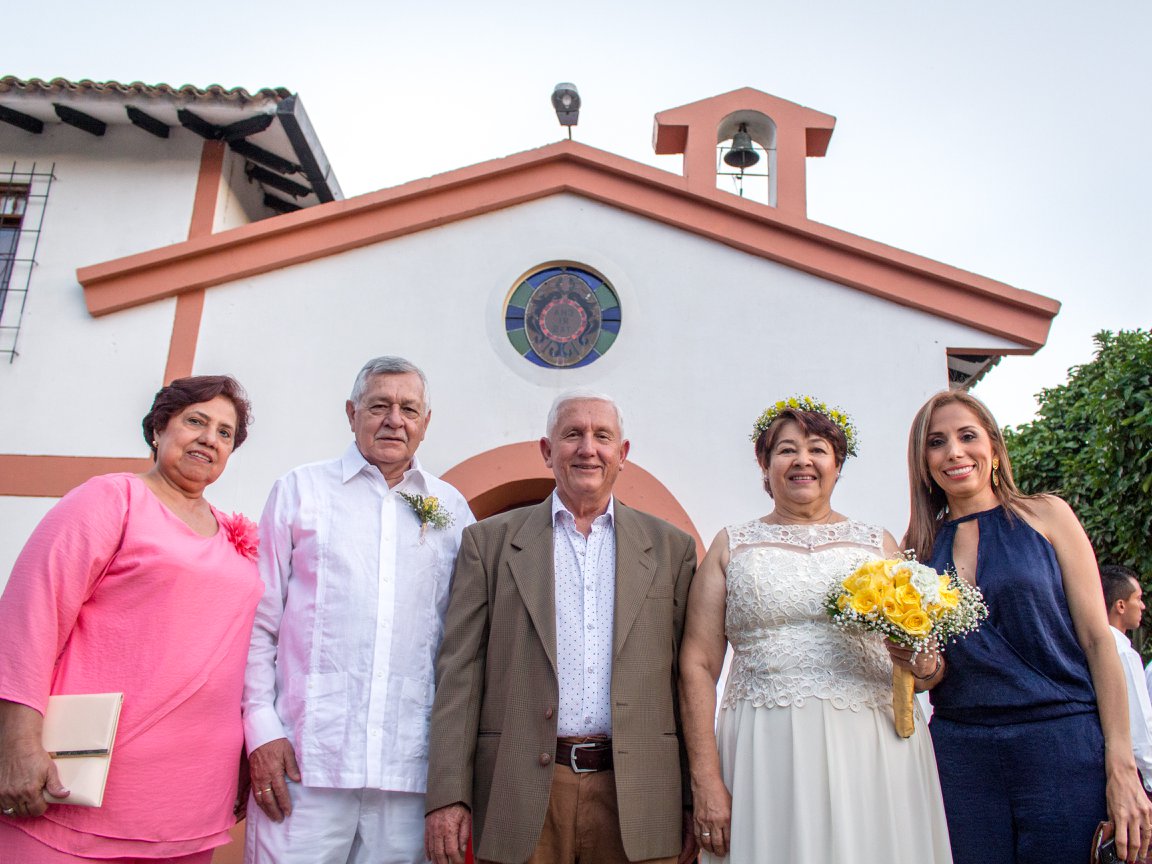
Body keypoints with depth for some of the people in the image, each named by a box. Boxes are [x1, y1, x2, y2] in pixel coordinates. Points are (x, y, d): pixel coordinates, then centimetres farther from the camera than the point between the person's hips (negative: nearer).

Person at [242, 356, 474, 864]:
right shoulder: (300, 490, 6)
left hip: (409, 764, 2)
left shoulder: (451, 509, 10)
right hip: (302, 758, -1)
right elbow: (259, 619, 4)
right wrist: (260, 725, -4)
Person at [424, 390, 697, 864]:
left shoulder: (670, 547, 7)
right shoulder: (489, 540, 4)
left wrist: (696, 805, 5)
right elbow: (461, 672, 1)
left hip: (635, 798, 1)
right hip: (523, 796, 0)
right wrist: (449, 794, -5)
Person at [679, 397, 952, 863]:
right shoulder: (732, 545, 7)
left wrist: (923, 663, -9)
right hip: (767, 755, -1)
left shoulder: (879, 542, 11)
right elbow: (698, 664, 1)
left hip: (875, 753, 2)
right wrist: (706, 780, -8)